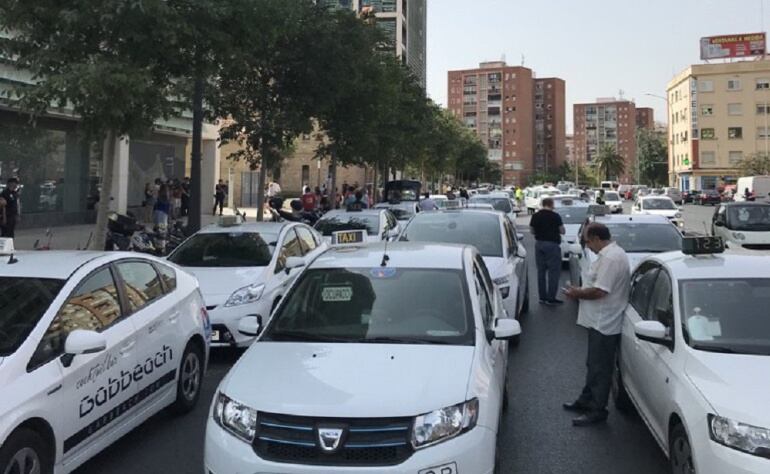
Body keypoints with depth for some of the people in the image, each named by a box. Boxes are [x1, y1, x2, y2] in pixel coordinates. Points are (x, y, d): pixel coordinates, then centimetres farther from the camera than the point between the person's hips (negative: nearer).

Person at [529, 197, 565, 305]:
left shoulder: (535, 216, 3)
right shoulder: (555, 216, -10)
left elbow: (532, 231, 9)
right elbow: (562, 231, -5)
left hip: (539, 244, 5)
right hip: (552, 244, -5)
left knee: (541, 271, 11)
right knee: (553, 271, 0)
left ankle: (542, 297, 14)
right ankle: (551, 298, -2)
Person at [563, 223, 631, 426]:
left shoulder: (610, 258, -23)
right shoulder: (611, 253, 12)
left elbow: (599, 291, -26)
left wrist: (577, 293, -12)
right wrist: (580, 291, 11)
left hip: (604, 324, -11)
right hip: (600, 321, 11)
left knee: (600, 368, 0)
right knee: (594, 364, 20)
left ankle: (597, 410, 10)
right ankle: (587, 400, 33)